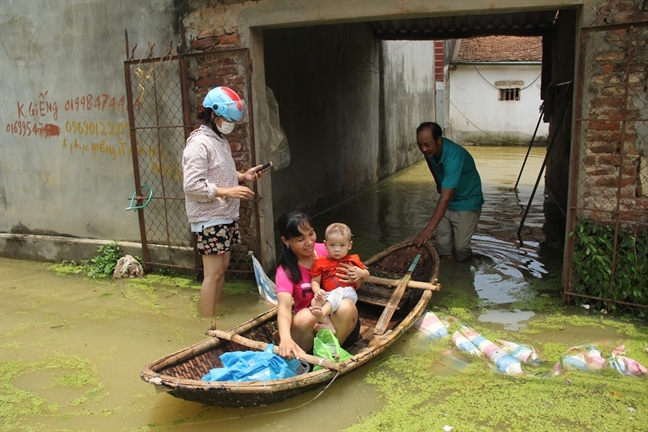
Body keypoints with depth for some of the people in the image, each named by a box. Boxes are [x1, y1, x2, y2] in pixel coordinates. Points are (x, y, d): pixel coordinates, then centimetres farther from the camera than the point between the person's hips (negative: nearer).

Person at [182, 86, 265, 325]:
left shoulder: (220, 140, 13)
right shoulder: (199, 143, -17)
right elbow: (192, 185, -23)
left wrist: (242, 176, 6)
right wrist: (228, 192, -24)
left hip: (226, 216, 9)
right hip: (209, 219, -9)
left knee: (222, 268, 15)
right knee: (213, 272, -5)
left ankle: (218, 317, 27)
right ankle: (209, 327, 5)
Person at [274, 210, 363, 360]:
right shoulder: (285, 270, -12)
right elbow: (284, 306, -31)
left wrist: (356, 277, -18)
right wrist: (286, 339, -53)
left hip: (340, 325, 2)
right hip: (310, 325, -2)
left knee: (346, 306, -31)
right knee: (304, 317, -34)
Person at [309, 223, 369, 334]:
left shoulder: (352, 260, 16)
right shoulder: (321, 262, 14)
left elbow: (367, 274, 22)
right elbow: (315, 281, 11)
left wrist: (360, 273, -3)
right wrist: (317, 290, -13)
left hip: (348, 293, -2)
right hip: (328, 295, 3)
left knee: (337, 294, -37)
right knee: (315, 301, -27)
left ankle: (323, 313, -59)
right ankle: (328, 325, -44)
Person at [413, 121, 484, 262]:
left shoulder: (454, 157, -38)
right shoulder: (430, 150, -15)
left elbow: (445, 198, -44)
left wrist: (429, 228, -49)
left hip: (467, 202, -6)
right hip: (446, 202, 6)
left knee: (460, 247, -9)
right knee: (442, 245, -3)